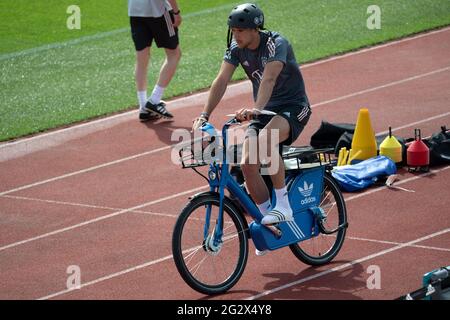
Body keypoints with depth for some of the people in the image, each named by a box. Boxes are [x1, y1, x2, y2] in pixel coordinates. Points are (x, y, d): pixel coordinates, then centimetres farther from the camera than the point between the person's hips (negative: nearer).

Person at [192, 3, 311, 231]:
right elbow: (221, 81, -13)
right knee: (248, 165, -15)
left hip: (293, 107, -6)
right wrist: (204, 116, -26)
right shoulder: (236, 48, -5)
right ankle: (266, 218, 4)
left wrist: (256, 109, -56)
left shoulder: (276, 44, -23)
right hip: (263, 111, 6)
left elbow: (269, 78, -39)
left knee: (265, 140, -38)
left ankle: (283, 205, -26)